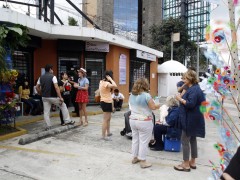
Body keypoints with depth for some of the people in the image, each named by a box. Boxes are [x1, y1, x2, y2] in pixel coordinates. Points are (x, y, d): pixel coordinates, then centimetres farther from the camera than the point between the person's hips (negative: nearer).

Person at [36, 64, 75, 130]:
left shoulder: (41, 77, 8)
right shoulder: (53, 76, -10)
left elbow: (37, 87, 10)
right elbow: (56, 87, -18)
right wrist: (60, 97, -17)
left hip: (44, 97, 5)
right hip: (53, 97, -5)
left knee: (46, 112, 10)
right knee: (63, 106, 11)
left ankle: (48, 126, 12)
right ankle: (67, 120, 14)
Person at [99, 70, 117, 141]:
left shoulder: (102, 82, 10)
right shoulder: (106, 83, -20)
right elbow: (114, 86, -35)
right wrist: (110, 79, -22)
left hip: (106, 102, 11)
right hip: (106, 102, -11)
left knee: (108, 118, 21)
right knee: (105, 119, -5)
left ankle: (108, 132, 34)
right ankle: (103, 135, 1)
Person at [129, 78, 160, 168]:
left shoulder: (132, 95, 6)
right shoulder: (146, 95, -17)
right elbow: (153, 107, -15)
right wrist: (158, 106, 4)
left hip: (133, 120, 7)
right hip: (144, 122, -7)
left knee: (135, 139, 16)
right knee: (143, 141, 2)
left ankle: (135, 158, 27)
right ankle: (143, 161, 11)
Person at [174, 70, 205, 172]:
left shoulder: (194, 89, -18)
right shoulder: (193, 88, 13)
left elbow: (190, 104, -27)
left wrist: (180, 99, -17)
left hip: (190, 120, -10)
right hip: (192, 119, 10)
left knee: (185, 140, -2)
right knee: (192, 140, 16)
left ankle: (186, 165, 8)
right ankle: (192, 162, 28)